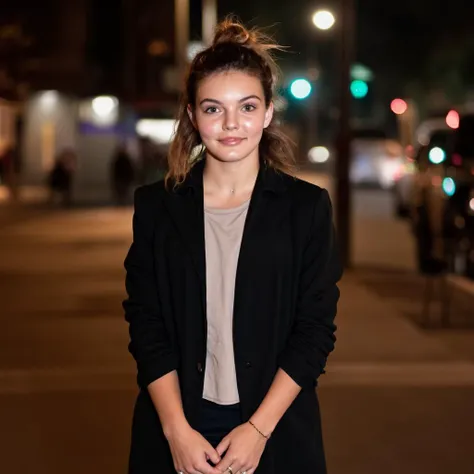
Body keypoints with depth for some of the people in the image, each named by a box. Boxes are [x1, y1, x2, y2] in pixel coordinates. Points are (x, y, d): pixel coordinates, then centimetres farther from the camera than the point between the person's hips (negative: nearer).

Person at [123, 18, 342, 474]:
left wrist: (259, 428, -12)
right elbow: (146, 325, -2)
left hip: (276, 430, -1)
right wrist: (178, 430, -11)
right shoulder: (157, 206, 1)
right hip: (175, 429, 1)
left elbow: (315, 330, -4)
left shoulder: (307, 207, -2)